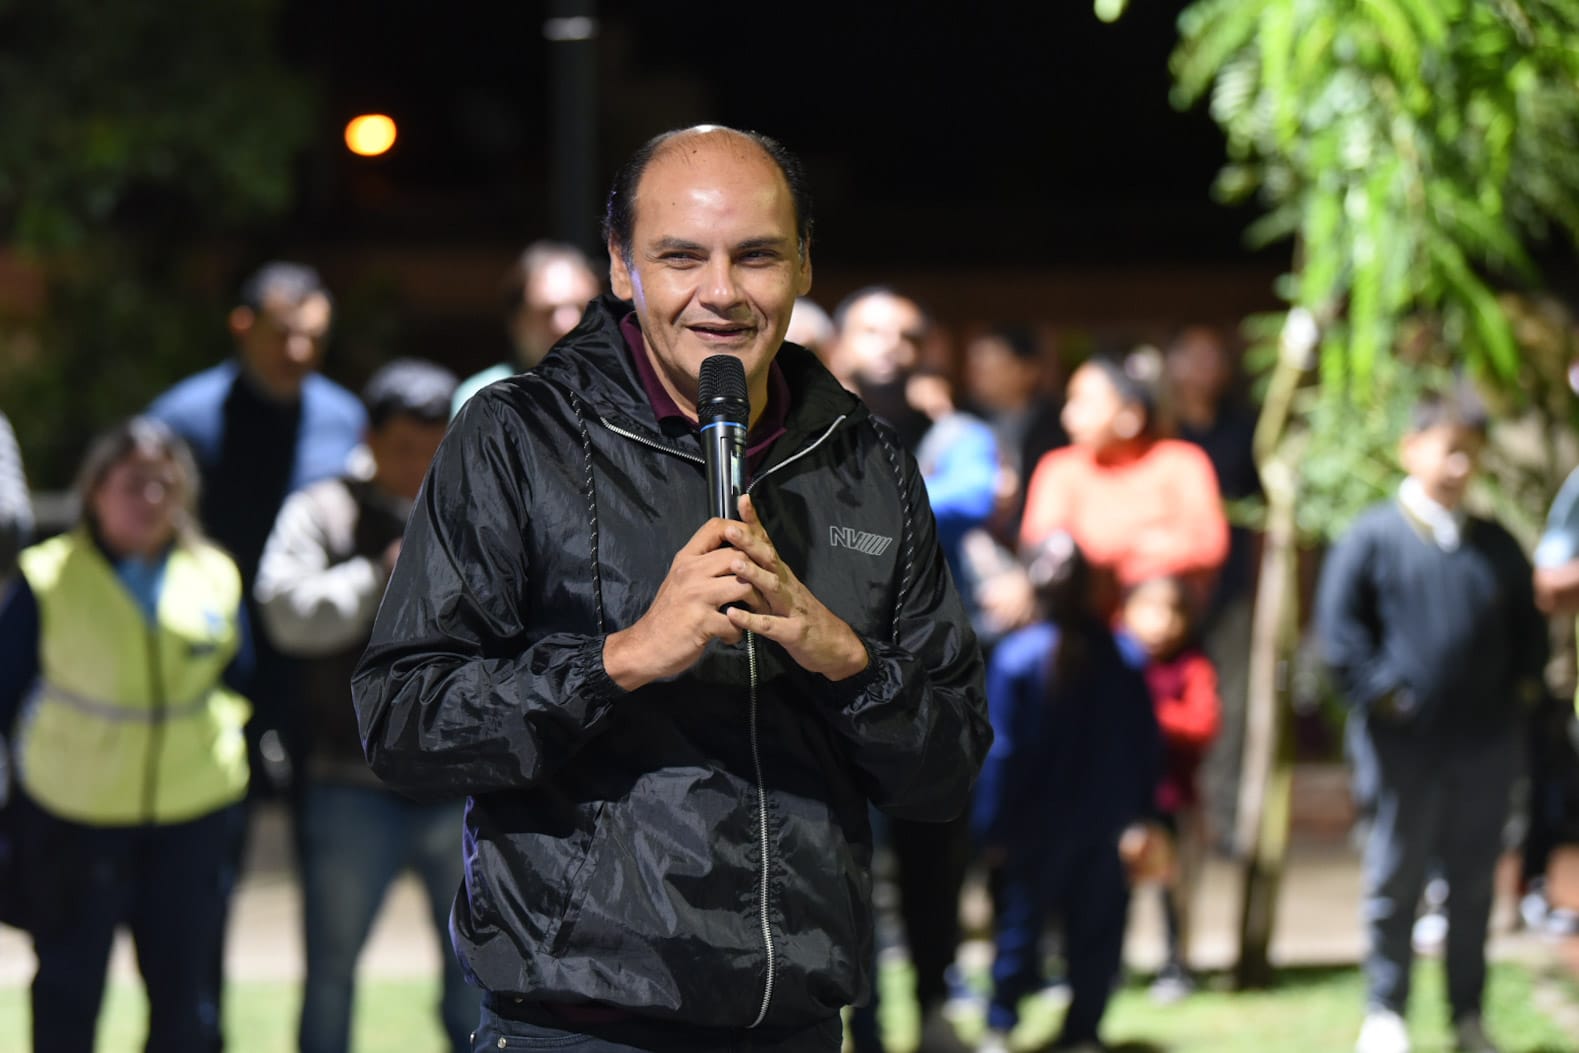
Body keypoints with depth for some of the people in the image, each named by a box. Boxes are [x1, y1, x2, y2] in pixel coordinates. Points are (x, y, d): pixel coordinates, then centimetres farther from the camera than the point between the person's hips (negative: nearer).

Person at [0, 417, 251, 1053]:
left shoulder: (216, 579, 4)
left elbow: (242, 684, 14)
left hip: (192, 812, 2)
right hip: (73, 812, -2)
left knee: (183, 985, 5)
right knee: (69, 983, 5)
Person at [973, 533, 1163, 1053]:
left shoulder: (1016, 656, -12)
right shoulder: (1123, 658, -4)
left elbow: (1002, 750, -11)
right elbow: (1146, 746, 2)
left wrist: (992, 826, -5)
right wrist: (1142, 816, 12)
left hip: (1037, 822, -2)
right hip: (1106, 824, 2)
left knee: (1020, 917, 9)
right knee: (1097, 922, 10)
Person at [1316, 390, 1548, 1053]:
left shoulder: (1496, 547, 9)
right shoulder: (1374, 537, -4)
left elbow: (1528, 623, 21)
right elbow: (1338, 624, -6)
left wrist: (1524, 685, 8)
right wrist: (1379, 692, -12)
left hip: (1486, 746, 4)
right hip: (1406, 743, -4)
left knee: (1473, 886, 11)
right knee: (1395, 883, 4)